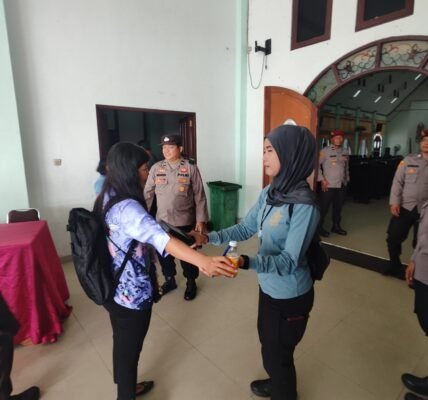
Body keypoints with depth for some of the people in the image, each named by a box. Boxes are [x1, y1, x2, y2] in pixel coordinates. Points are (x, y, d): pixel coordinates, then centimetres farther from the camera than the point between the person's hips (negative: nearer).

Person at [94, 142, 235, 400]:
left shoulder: (106, 198, 1)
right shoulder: (126, 208, -30)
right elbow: (161, 238, -47)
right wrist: (203, 261, -58)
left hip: (112, 289, 10)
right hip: (132, 294, -9)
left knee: (122, 344, 28)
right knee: (129, 350, 14)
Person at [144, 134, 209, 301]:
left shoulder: (191, 169, -7)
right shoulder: (156, 168, 0)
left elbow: (199, 196, -5)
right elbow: (148, 193, 4)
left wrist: (201, 220, -8)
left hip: (185, 221, -3)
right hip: (162, 221, 3)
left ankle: (191, 283, 36)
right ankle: (169, 280, 42)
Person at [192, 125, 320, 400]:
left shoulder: (304, 205, -29)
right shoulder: (269, 192, -5)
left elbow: (289, 260, -29)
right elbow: (246, 228, 0)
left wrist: (246, 262, -43)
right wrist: (209, 238, -11)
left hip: (290, 295, -8)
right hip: (269, 287, 8)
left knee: (278, 353, 16)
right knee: (268, 343, 30)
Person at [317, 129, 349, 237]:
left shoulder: (345, 152, 11)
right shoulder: (325, 151, -8)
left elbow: (347, 167, 21)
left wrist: (347, 179, 16)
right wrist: (322, 179, -13)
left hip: (342, 185, 6)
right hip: (328, 185, -6)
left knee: (338, 207, 14)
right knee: (324, 207, 1)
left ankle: (336, 226, 28)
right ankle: (320, 227, 14)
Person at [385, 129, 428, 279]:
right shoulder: (409, 160, 2)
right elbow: (397, 182, 1)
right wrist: (394, 202, -8)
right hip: (404, 207, 1)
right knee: (393, 238, 5)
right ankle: (395, 265, 28)